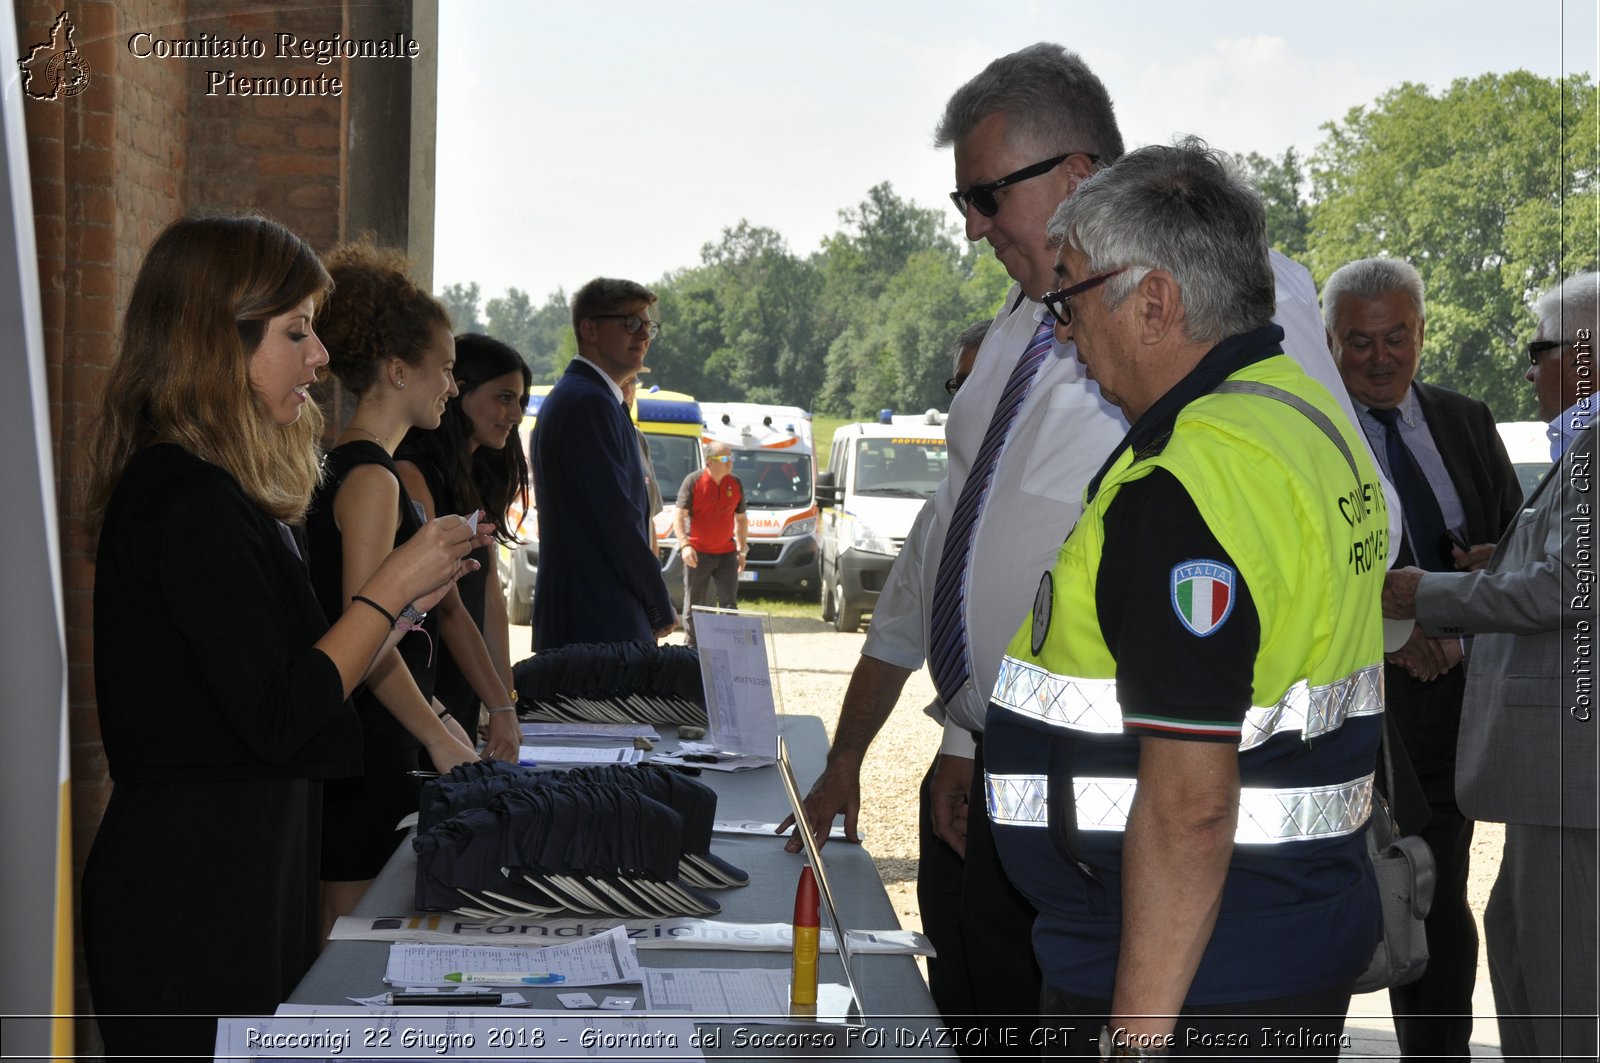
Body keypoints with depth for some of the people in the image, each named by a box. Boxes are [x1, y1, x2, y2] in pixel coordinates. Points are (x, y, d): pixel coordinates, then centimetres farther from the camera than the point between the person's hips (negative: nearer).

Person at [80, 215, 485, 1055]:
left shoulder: (220, 494, 13)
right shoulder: (192, 504, -18)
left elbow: (297, 671, 15)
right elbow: (279, 719, -20)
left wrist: (408, 599, 10)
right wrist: (391, 588, -12)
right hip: (195, 894, -10)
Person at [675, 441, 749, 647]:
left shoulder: (735, 484, 5)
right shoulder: (693, 481, -7)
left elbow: (741, 519, 16)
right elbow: (679, 515, -9)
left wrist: (742, 550, 12)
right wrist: (685, 544, -21)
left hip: (726, 553, 3)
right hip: (697, 554, -3)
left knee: (729, 603, -2)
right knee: (693, 605, 3)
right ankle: (692, 646, 13)